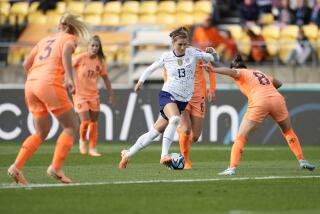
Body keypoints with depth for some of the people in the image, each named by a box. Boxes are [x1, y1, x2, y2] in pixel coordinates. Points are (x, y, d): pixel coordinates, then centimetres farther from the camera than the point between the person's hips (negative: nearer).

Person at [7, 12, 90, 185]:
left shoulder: (45, 40, 27)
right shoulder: (69, 38, 10)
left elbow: (26, 64, 21)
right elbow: (66, 52, -14)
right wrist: (70, 77, -23)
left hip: (30, 84, 7)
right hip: (50, 84, -7)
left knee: (41, 133, 18)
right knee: (71, 127, 6)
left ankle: (17, 167, 3)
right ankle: (56, 167, -8)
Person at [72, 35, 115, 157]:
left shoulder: (100, 61, 0)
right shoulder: (80, 58, -12)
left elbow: (105, 78, 10)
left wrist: (111, 95, 11)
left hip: (93, 95, 4)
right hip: (80, 94, -4)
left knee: (93, 122, 5)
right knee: (85, 121, -12)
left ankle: (92, 148, 15)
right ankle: (82, 140, 18)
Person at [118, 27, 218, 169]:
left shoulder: (192, 53, 0)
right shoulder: (166, 57, -1)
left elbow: (213, 58, 0)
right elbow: (151, 68, 15)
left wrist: (212, 52, -20)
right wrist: (141, 81, 10)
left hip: (183, 100, 3)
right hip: (168, 94, -3)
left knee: (155, 132, 6)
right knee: (175, 119, -35)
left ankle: (127, 153, 21)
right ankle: (164, 155, -37)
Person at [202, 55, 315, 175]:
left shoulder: (240, 73, 15)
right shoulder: (259, 73, 31)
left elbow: (232, 72, -10)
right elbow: (278, 83, 43)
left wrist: (213, 70, -22)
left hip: (259, 103, -5)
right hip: (277, 99, 5)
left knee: (241, 137, 4)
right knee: (288, 132, 28)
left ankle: (232, 168, -8)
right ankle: (302, 160, 26)